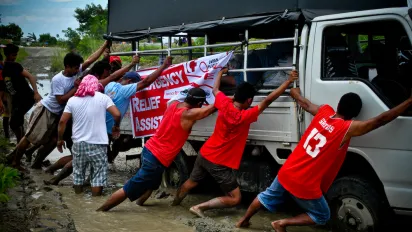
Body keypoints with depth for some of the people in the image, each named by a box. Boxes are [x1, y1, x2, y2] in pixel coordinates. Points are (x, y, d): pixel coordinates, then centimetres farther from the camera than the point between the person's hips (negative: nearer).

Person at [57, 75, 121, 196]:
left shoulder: (73, 100, 4)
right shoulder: (103, 97, -2)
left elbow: (62, 121, 2)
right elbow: (117, 114, -9)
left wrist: (60, 139, 13)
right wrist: (116, 127, 10)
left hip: (79, 143, 3)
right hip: (98, 144, -3)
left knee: (78, 173, 17)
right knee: (98, 174, 6)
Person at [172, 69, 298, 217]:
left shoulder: (225, 104, -9)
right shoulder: (244, 117, -26)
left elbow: (215, 90, 13)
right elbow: (267, 101, -28)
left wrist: (221, 72, 29)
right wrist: (289, 81, -26)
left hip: (204, 154, 8)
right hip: (219, 163, -7)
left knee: (192, 182, 32)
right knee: (235, 198, 2)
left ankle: (175, 203, 53)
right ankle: (200, 207, 0)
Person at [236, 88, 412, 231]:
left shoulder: (324, 111, -3)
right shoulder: (349, 128, -20)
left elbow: (304, 103, 17)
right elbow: (381, 120, -20)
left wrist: (294, 92, 39)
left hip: (286, 172, 6)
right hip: (305, 185, -6)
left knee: (268, 197, 31)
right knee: (322, 216, 17)